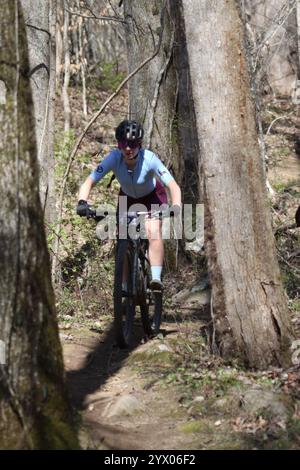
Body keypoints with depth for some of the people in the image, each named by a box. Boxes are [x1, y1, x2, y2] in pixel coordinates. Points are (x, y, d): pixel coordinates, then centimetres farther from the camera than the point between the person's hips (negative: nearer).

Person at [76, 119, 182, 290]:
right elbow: (89, 182, -29)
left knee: (153, 231, -26)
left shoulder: (149, 159, -35)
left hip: (152, 196, -3)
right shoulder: (114, 158, -30)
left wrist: (176, 206, -59)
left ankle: (156, 278, -31)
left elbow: (173, 185, -40)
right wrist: (82, 202, -48)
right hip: (128, 197, 3)